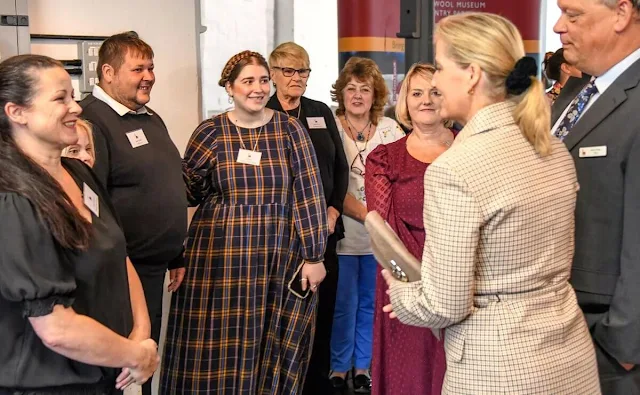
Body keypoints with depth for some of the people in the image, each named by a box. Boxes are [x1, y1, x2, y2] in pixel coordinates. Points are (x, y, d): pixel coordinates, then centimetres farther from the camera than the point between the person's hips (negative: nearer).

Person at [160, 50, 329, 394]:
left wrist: (314, 256, -4)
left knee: (272, 347, 9)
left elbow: (309, 194, -1)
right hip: (221, 253, 0)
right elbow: (187, 193, 3)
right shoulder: (210, 133, 1)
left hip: (279, 255, 0)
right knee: (220, 345, 4)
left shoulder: (290, 129, 0)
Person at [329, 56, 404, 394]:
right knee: (344, 305, 5)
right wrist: (366, 215, -19)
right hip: (344, 233, -3)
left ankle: (362, 367, 28)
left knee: (371, 304, 12)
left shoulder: (390, 129, 5)